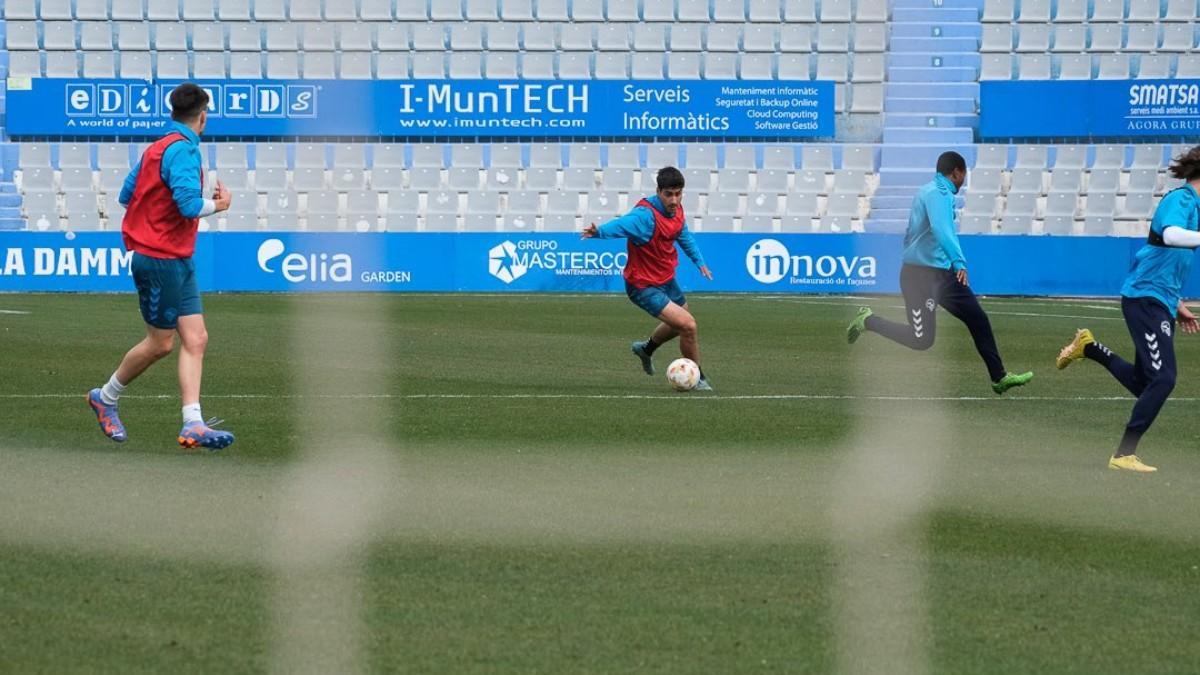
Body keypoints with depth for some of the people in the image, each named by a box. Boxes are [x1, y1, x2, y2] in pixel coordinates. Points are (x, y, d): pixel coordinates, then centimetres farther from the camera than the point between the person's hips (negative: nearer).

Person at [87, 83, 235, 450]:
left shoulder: (157, 148, 12)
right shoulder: (183, 149, -18)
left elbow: (126, 195, 18)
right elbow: (189, 205, -28)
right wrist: (218, 204, -10)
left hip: (178, 261, 9)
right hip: (161, 260, -9)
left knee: (195, 338, 0)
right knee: (161, 343, 4)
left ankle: (192, 424, -5)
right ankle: (105, 398, 23)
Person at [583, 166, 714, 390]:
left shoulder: (676, 210, -4)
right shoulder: (646, 215, -31)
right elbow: (622, 225, -51)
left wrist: (699, 261, 26)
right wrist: (599, 232, -71)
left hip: (666, 280, 9)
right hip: (645, 287, -9)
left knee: (679, 324, 30)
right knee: (688, 325, -17)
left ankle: (646, 348, 58)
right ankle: (698, 378, 4)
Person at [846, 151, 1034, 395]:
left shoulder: (934, 191, 16)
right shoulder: (938, 193, -15)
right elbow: (941, 229, -33)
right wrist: (959, 262, -42)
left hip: (942, 274, 11)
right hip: (922, 274, -11)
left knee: (977, 318, 9)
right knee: (921, 340, -11)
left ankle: (999, 378, 13)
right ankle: (868, 321, 4)